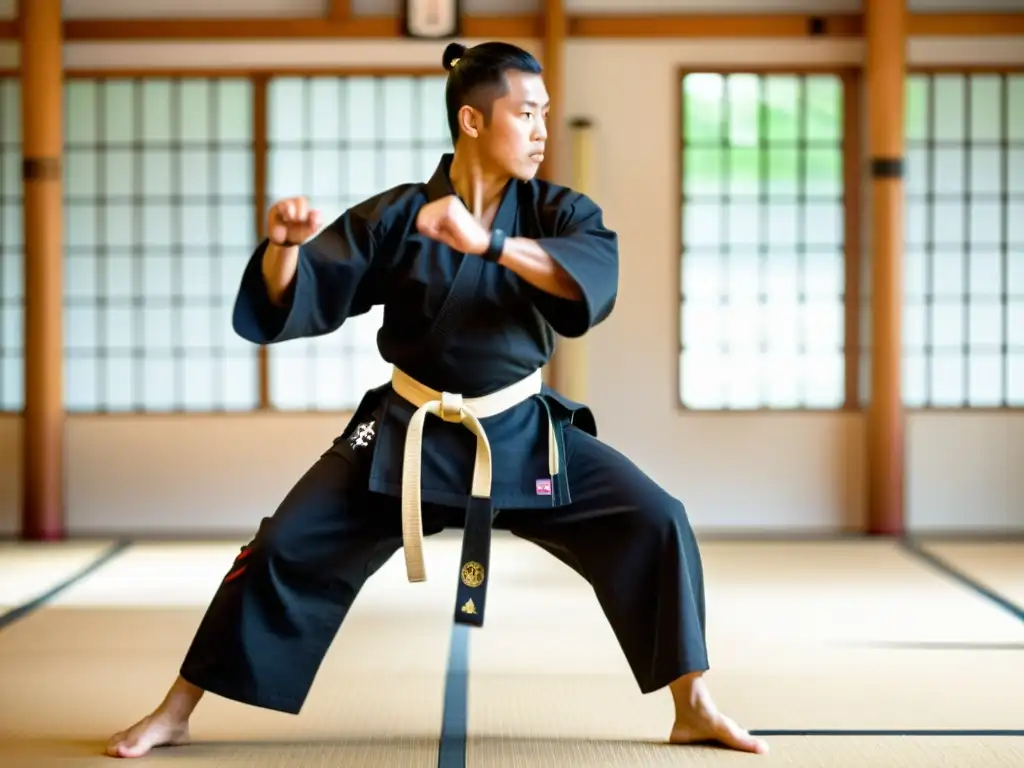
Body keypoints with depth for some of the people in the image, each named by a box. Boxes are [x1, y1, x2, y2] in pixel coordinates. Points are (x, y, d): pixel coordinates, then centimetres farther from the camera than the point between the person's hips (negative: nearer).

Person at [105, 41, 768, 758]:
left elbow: (597, 277, -27)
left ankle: (694, 708, 4)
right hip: (407, 435, -1)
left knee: (655, 523, -12)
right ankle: (175, 712, 7)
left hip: (522, 434, 1)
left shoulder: (555, 211, -4)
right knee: (288, 549, -8)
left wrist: (485, 241, -39)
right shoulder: (394, 217, -6)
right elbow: (291, 303, -8)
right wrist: (286, 246, -31)